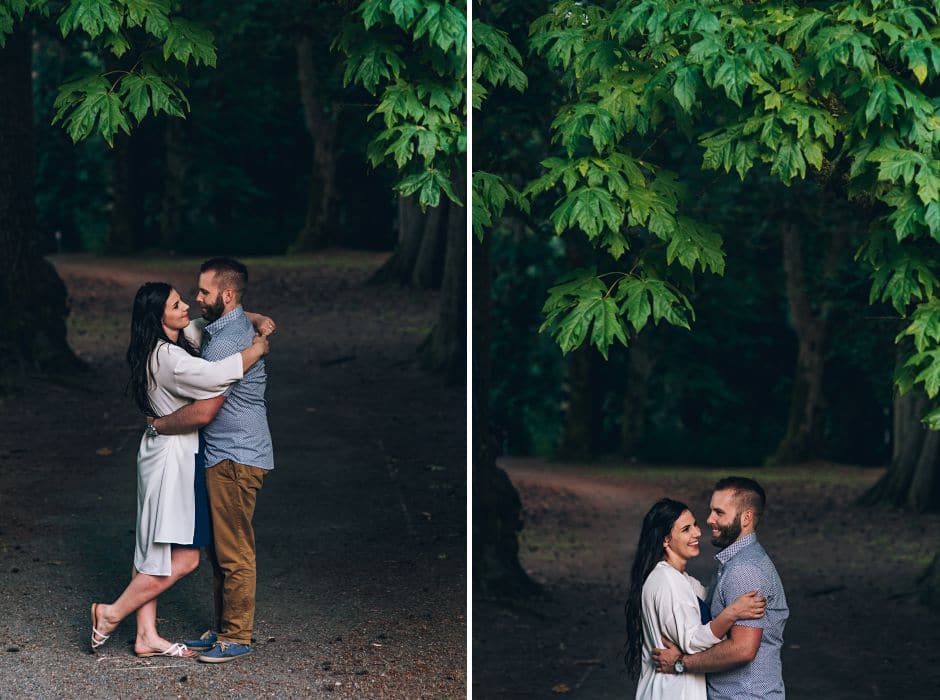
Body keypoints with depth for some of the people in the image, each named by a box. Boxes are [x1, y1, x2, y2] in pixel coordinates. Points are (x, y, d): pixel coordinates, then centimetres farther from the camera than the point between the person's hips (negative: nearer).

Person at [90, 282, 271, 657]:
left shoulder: (178, 344, 10)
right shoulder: (167, 357, -21)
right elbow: (217, 376, -35)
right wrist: (256, 350, -20)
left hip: (162, 454, 10)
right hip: (172, 457, -10)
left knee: (154, 552, 11)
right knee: (183, 559, -7)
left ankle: (147, 635, 16)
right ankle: (112, 614, 3)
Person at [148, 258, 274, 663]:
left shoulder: (227, 341, -22)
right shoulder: (235, 326, 11)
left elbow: (203, 412, -24)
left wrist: (160, 425, -8)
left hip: (236, 460, -11)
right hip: (225, 457, 11)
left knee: (234, 553, -2)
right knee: (219, 551, 17)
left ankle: (237, 638, 6)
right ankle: (224, 629, 25)